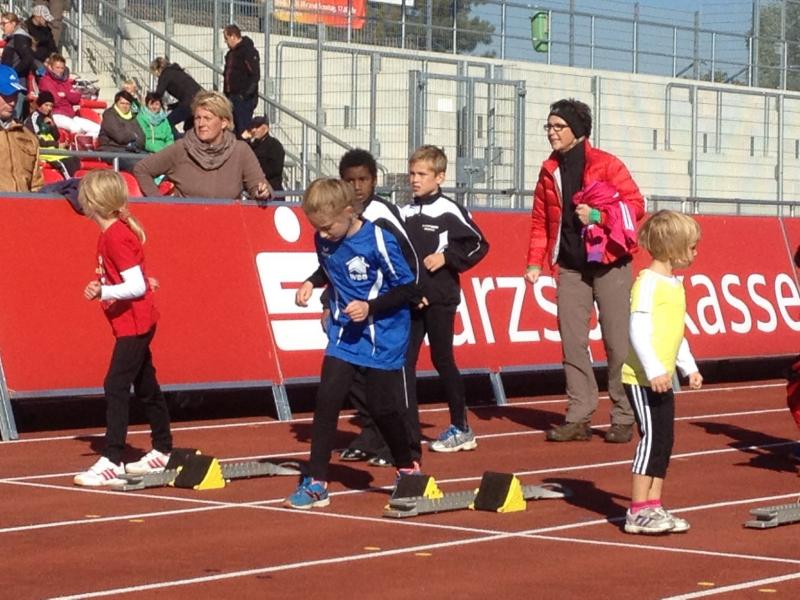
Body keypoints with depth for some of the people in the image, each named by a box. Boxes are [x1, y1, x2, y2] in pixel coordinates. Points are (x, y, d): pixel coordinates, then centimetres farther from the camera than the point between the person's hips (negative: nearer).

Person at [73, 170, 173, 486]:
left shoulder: (115, 237, -19)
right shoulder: (117, 232, 10)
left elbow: (137, 286, -23)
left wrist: (103, 292, -29)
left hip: (134, 324, -11)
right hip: (136, 323, 11)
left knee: (116, 386, -14)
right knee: (145, 386, 20)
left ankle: (111, 463, -18)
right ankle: (162, 451, 33)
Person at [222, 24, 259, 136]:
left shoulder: (248, 51, -12)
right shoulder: (231, 53, 17)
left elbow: (255, 75, -18)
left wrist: (246, 94, -22)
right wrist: (226, 94, 18)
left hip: (244, 98, -10)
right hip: (232, 96, 10)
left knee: (243, 129, -11)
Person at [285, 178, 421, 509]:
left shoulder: (379, 241, -20)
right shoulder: (324, 241, -2)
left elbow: (408, 288, -14)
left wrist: (370, 307, -23)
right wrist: (336, 304, 10)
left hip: (382, 339, -5)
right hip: (343, 336, 5)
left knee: (382, 407, 1)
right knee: (326, 400, -8)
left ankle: (407, 469, 27)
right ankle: (317, 482, -4)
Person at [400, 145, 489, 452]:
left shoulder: (449, 212, -7)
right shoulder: (405, 213, 9)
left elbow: (479, 244, -7)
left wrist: (447, 257, -14)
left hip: (440, 297, -5)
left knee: (442, 360, 0)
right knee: (405, 360, 2)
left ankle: (460, 428, 11)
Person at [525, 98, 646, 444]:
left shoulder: (606, 165, -6)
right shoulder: (549, 171, 10)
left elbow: (635, 205, -9)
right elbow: (541, 220, 13)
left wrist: (598, 216, -21)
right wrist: (535, 262, 4)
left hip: (609, 264, -5)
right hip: (571, 268, 5)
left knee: (618, 343, -1)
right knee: (572, 343, 2)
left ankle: (624, 418, 6)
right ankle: (579, 418, 7)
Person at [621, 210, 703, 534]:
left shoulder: (675, 284, 15)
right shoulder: (647, 283, -15)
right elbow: (638, 331, -22)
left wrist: (688, 366, 23)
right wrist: (654, 370, -26)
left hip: (662, 379, 9)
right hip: (642, 378, -9)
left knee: (664, 440, 10)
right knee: (652, 437, -10)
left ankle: (654, 506, 17)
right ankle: (638, 511, -6)